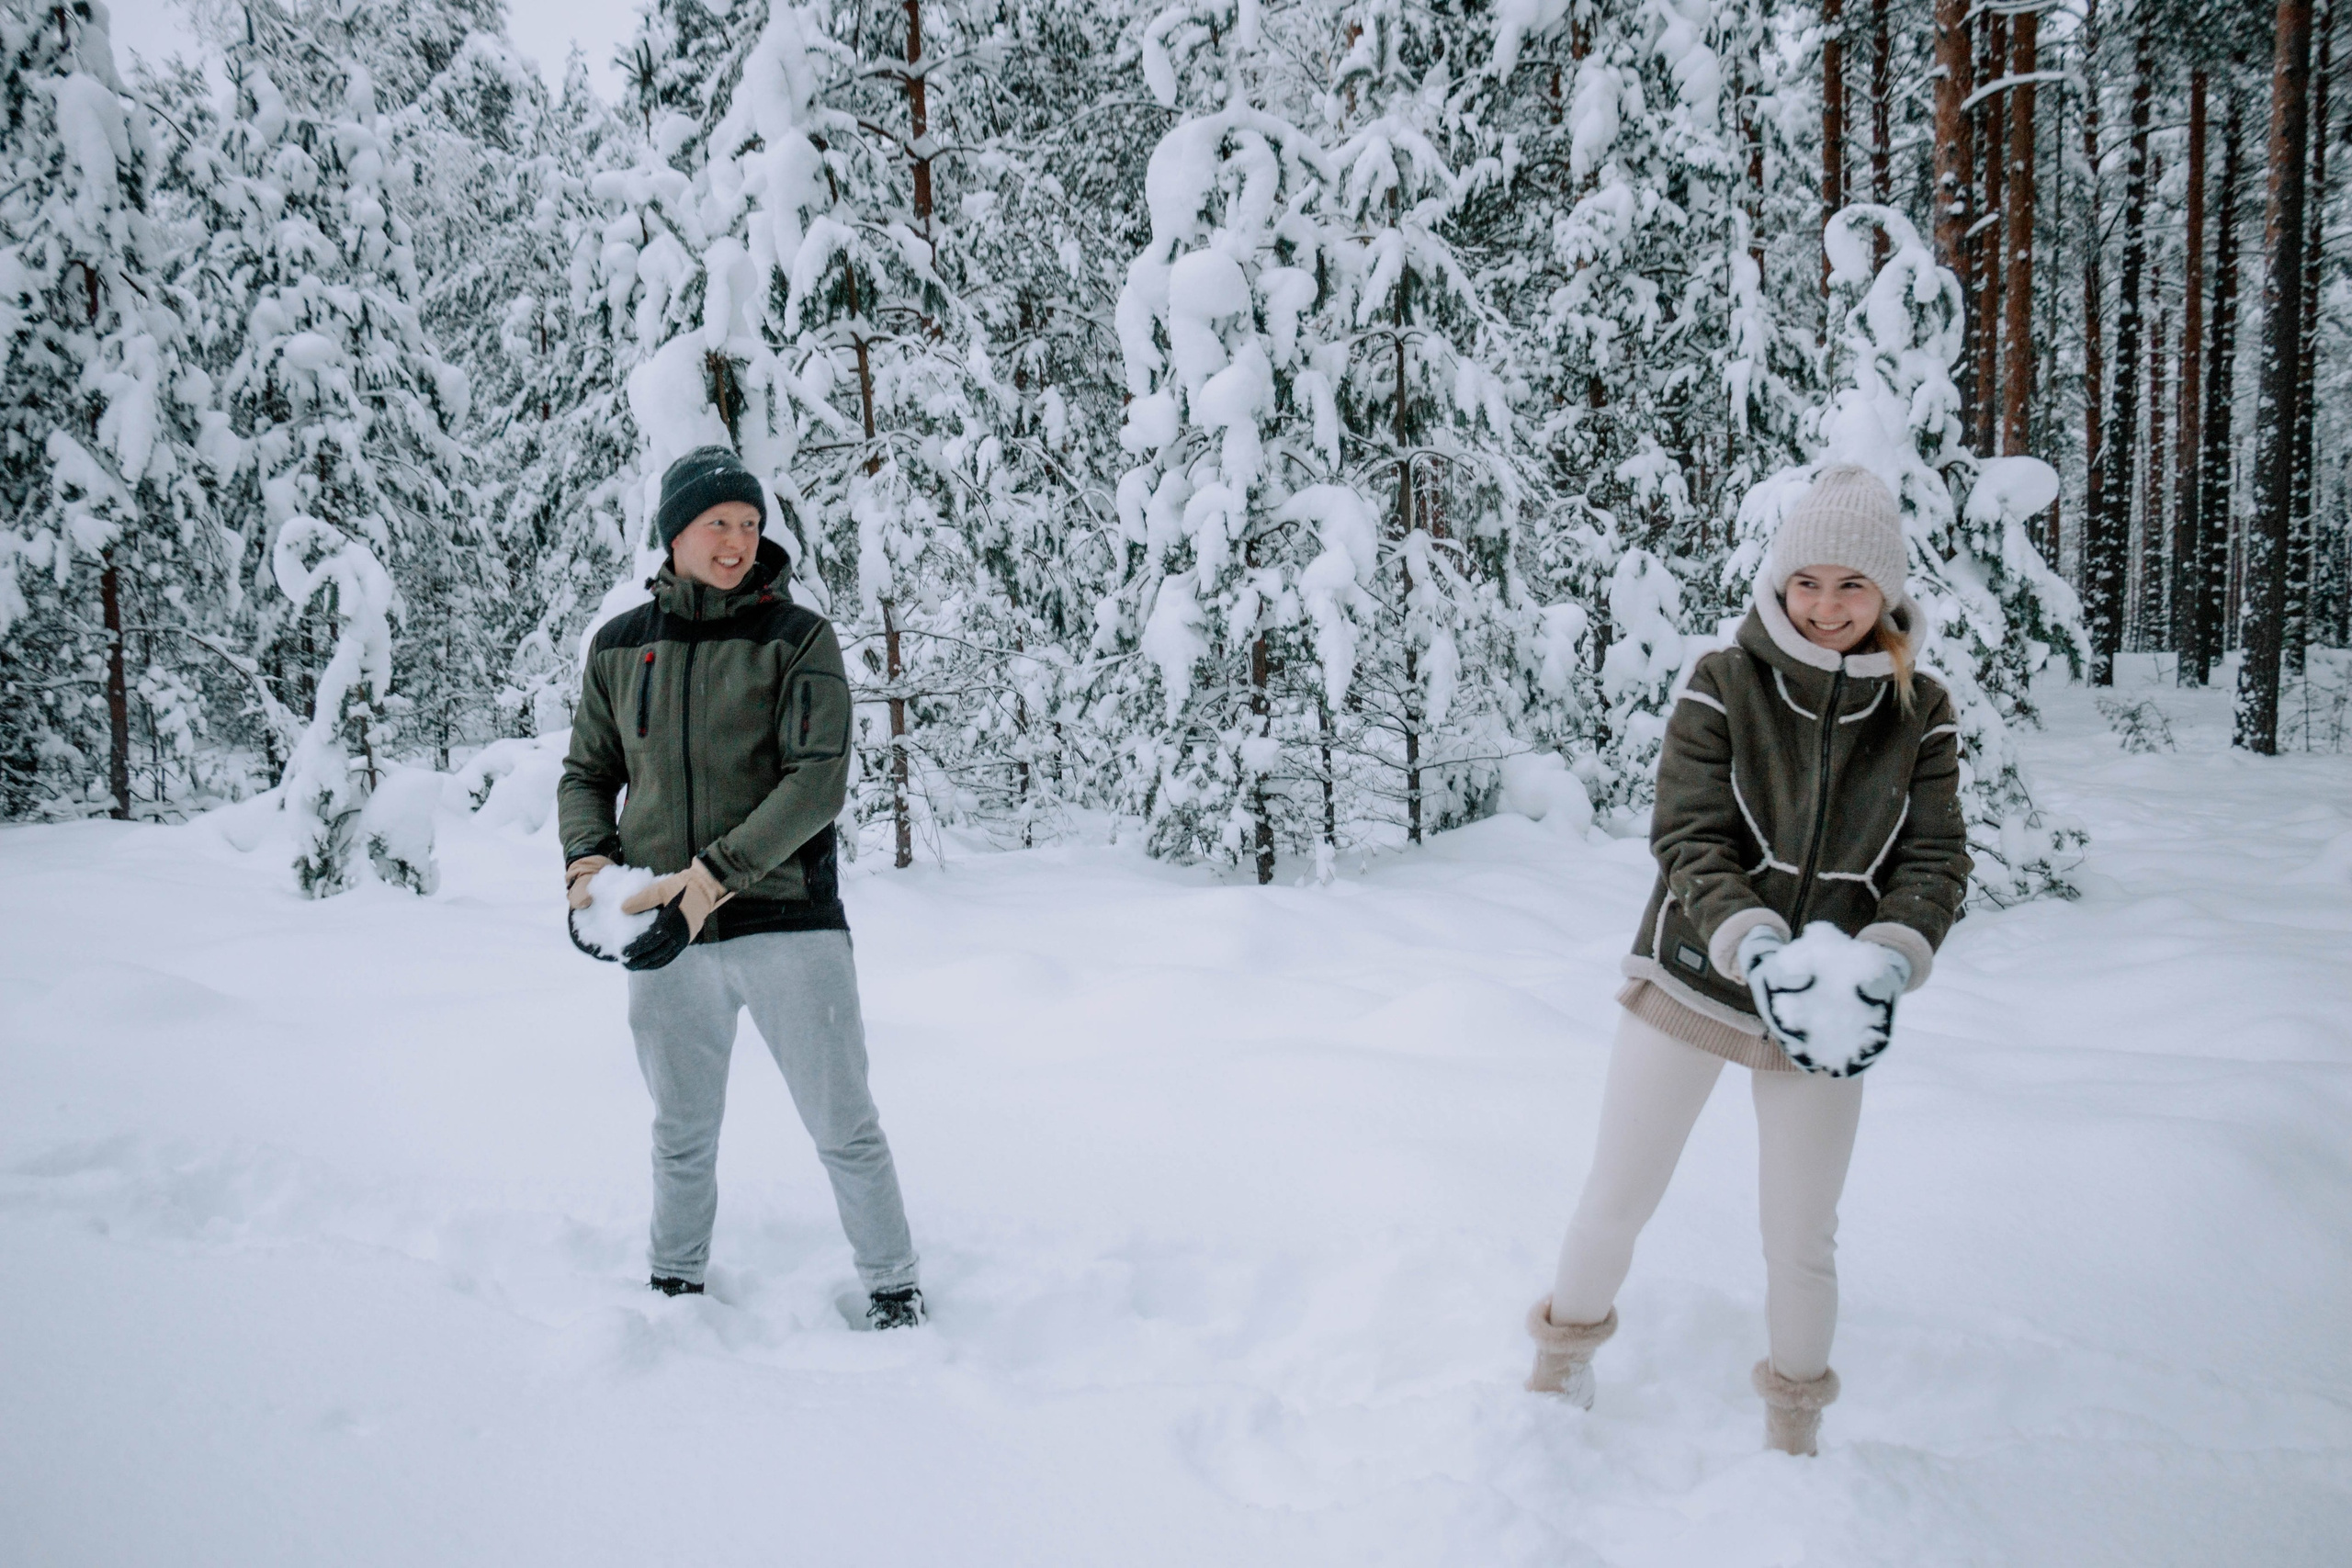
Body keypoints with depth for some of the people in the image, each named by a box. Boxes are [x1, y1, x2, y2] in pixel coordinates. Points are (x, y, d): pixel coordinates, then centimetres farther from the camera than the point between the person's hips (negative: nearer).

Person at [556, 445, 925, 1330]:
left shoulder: (797, 639, -3)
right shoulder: (620, 646, 8)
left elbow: (818, 782, -13)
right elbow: (587, 772, 15)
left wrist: (715, 874, -21)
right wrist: (587, 854, -6)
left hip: (788, 924, -3)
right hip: (665, 934, 3)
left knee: (844, 1129, 3)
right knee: (681, 1134, 18)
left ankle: (893, 1291, 19)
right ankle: (676, 1284, 37)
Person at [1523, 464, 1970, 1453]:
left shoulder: (1921, 716, -3)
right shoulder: (1724, 685, -11)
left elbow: (1935, 861, -6)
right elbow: (1690, 840, -16)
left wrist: (1888, 964, -25)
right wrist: (1755, 947, -32)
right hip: (1693, 982, -2)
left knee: (1803, 1241, 15)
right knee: (1616, 1206, 10)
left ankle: (1793, 1440, 38)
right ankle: (1559, 1372, 37)